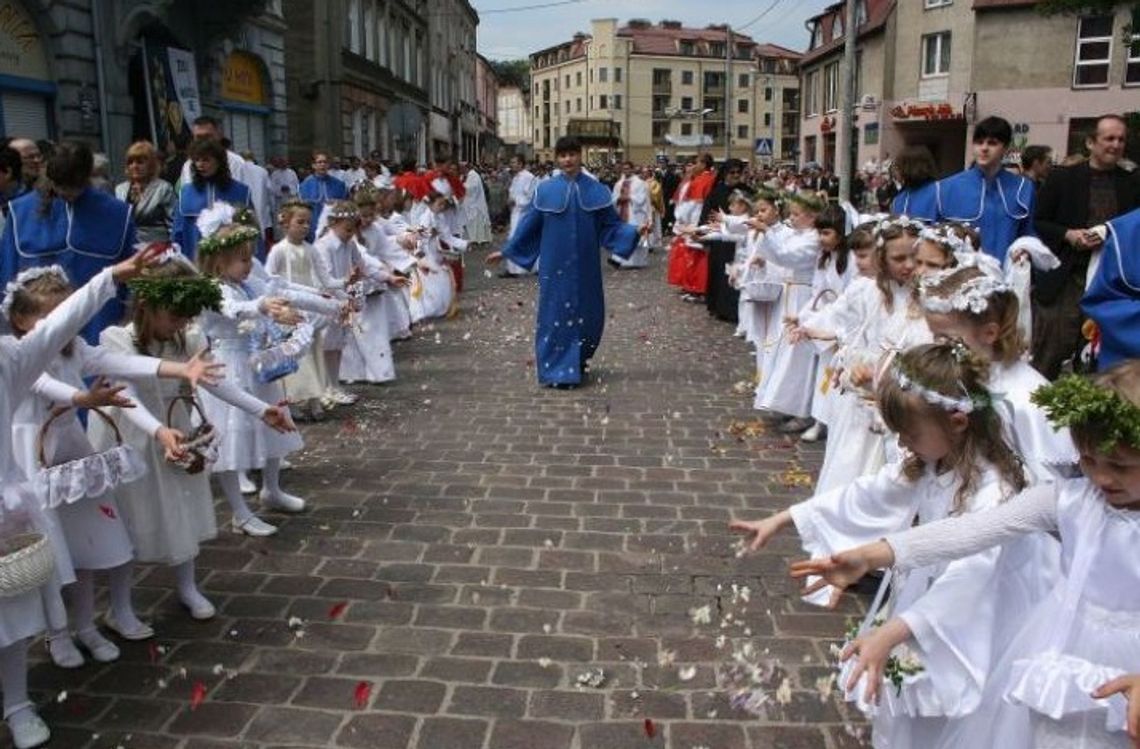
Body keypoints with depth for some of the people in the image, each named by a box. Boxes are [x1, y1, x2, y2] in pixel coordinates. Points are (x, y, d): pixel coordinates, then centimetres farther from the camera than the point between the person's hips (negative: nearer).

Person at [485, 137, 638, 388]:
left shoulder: (595, 190, 3)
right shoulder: (546, 190, 1)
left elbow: (611, 224, 4)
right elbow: (529, 226, 6)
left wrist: (633, 233, -13)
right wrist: (506, 251, 5)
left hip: (585, 265, 2)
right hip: (555, 264, -1)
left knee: (586, 313, 8)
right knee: (556, 312, -1)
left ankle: (577, 361, 29)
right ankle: (558, 369, 7)